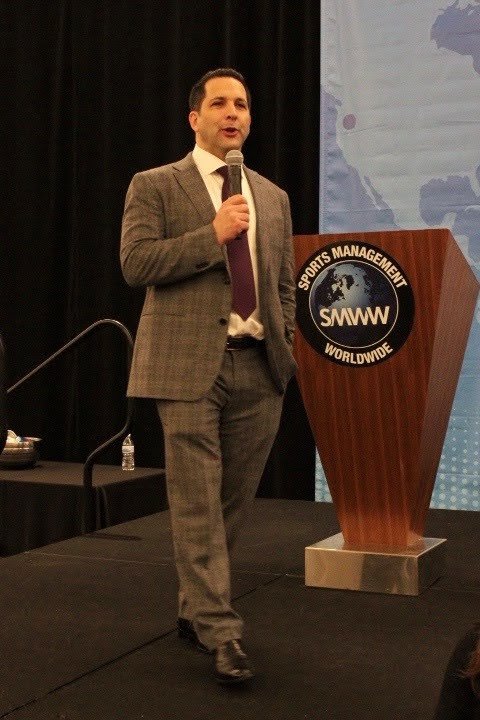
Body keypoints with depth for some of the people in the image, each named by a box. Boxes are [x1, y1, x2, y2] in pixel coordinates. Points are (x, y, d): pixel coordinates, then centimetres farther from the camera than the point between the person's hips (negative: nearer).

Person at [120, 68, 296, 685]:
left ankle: (194, 610, 27)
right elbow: (135, 263, -8)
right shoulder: (155, 186, 4)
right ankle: (220, 631, 2)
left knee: (234, 501, 10)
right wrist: (212, 235, -13)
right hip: (189, 364, -4)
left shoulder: (273, 198, 18)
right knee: (198, 503, -5)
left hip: (258, 367, 5)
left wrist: (287, 350, 10)